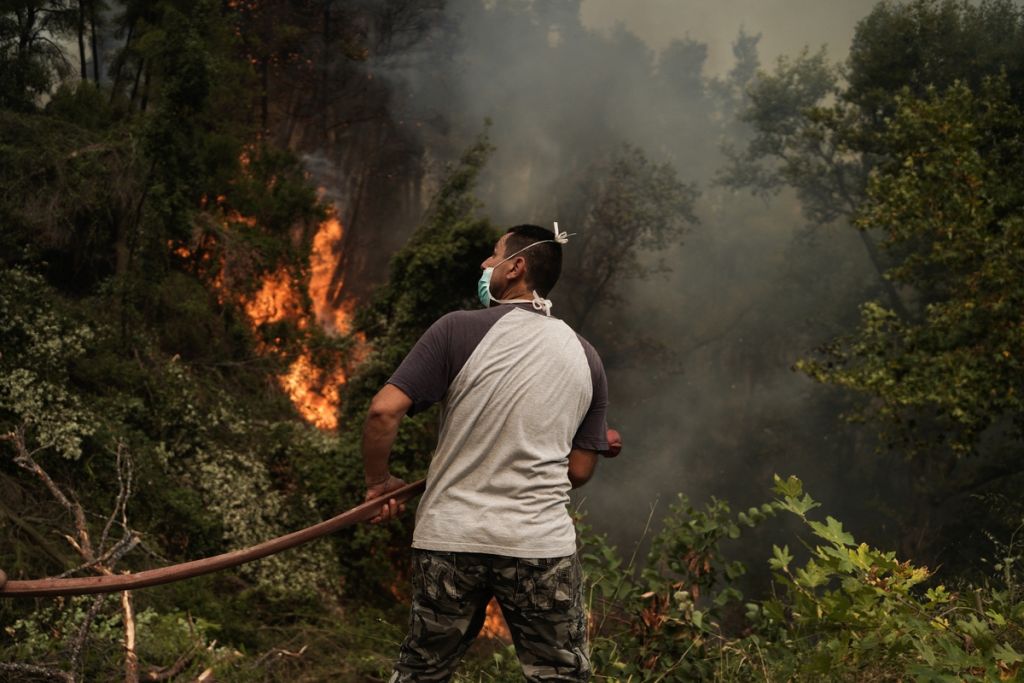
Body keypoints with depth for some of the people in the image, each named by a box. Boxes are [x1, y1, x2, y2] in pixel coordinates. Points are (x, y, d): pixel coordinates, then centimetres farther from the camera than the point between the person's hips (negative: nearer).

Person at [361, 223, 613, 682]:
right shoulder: (585, 357, 6)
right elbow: (579, 471, 7)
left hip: (449, 539, -1)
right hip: (541, 542, 2)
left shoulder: (460, 330, -6)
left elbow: (383, 411, -13)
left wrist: (378, 481, 3)